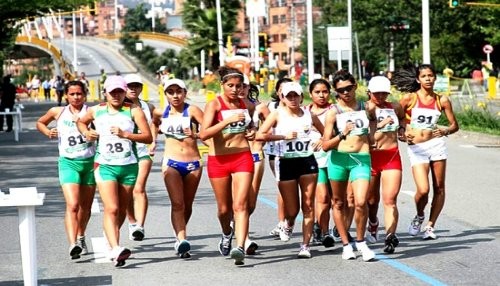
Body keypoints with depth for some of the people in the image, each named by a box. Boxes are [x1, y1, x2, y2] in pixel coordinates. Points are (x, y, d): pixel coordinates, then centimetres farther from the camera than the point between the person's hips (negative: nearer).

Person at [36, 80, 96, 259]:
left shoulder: (91, 112, -1)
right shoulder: (58, 112, 4)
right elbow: (40, 123, 21)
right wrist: (47, 132, 2)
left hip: (90, 162, 1)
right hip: (68, 162, -1)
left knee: (86, 205, 15)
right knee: (72, 205, -18)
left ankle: (80, 237, 39)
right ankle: (73, 245, -27)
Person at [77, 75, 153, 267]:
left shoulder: (133, 111, -1)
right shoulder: (96, 111, 6)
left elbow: (148, 137, -8)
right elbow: (81, 122, 28)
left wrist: (125, 134, -19)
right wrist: (86, 132, 6)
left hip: (129, 166, 1)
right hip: (105, 165, -1)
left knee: (122, 210, 12)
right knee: (111, 209, -16)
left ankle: (111, 241, 35)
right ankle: (116, 250, -26)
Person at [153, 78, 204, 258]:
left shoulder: (192, 110, -6)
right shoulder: (161, 113, 5)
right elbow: (154, 124, 30)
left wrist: (196, 135, -31)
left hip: (193, 163, 0)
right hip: (171, 163, 0)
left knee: (187, 205, 12)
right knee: (177, 203, -16)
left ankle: (179, 237, 33)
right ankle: (182, 240, -27)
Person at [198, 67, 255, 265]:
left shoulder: (247, 106, 7)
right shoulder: (214, 105, -6)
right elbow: (203, 134, -19)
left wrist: (252, 132, 6)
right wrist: (228, 120, -27)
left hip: (243, 158, 1)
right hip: (219, 160, -1)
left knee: (240, 205, -13)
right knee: (224, 208, 11)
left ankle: (239, 248, -23)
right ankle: (227, 234, 42)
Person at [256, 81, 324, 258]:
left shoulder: (309, 115, 6)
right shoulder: (277, 115, -2)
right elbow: (260, 135, -14)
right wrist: (283, 136, -16)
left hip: (307, 162, 2)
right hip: (286, 163, -2)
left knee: (308, 206, -2)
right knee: (292, 209, 2)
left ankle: (305, 245, 5)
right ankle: (288, 224, 38)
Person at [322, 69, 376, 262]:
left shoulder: (365, 108, 7)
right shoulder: (333, 113, -1)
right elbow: (325, 145, -7)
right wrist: (342, 134, -18)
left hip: (361, 159, 0)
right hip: (338, 159, 0)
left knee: (360, 202, -15)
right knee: (339, 203, 10)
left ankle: (360, 241, 5)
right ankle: (346, 244, 24)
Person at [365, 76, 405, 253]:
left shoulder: (395, 107, 10)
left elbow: (402, 117, 32)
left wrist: (401, 129, 16)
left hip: (392, 156, 1)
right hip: (370, 156, -1)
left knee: (390, 199, -13)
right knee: (372, 199, 14)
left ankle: (390, 236, -22)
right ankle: (373, 225, 44)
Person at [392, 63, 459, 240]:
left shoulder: (442, 100, 5)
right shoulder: (410, 98, 0)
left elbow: (454, 125, 10)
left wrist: (445, 131, -11)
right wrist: (402, 133, -14)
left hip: (436, 144, 2)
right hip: (416, 148, -2)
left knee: (439, 189, 2)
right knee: (423, 190, -13)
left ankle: (430, 226, 16)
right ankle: (419, 217, 18)